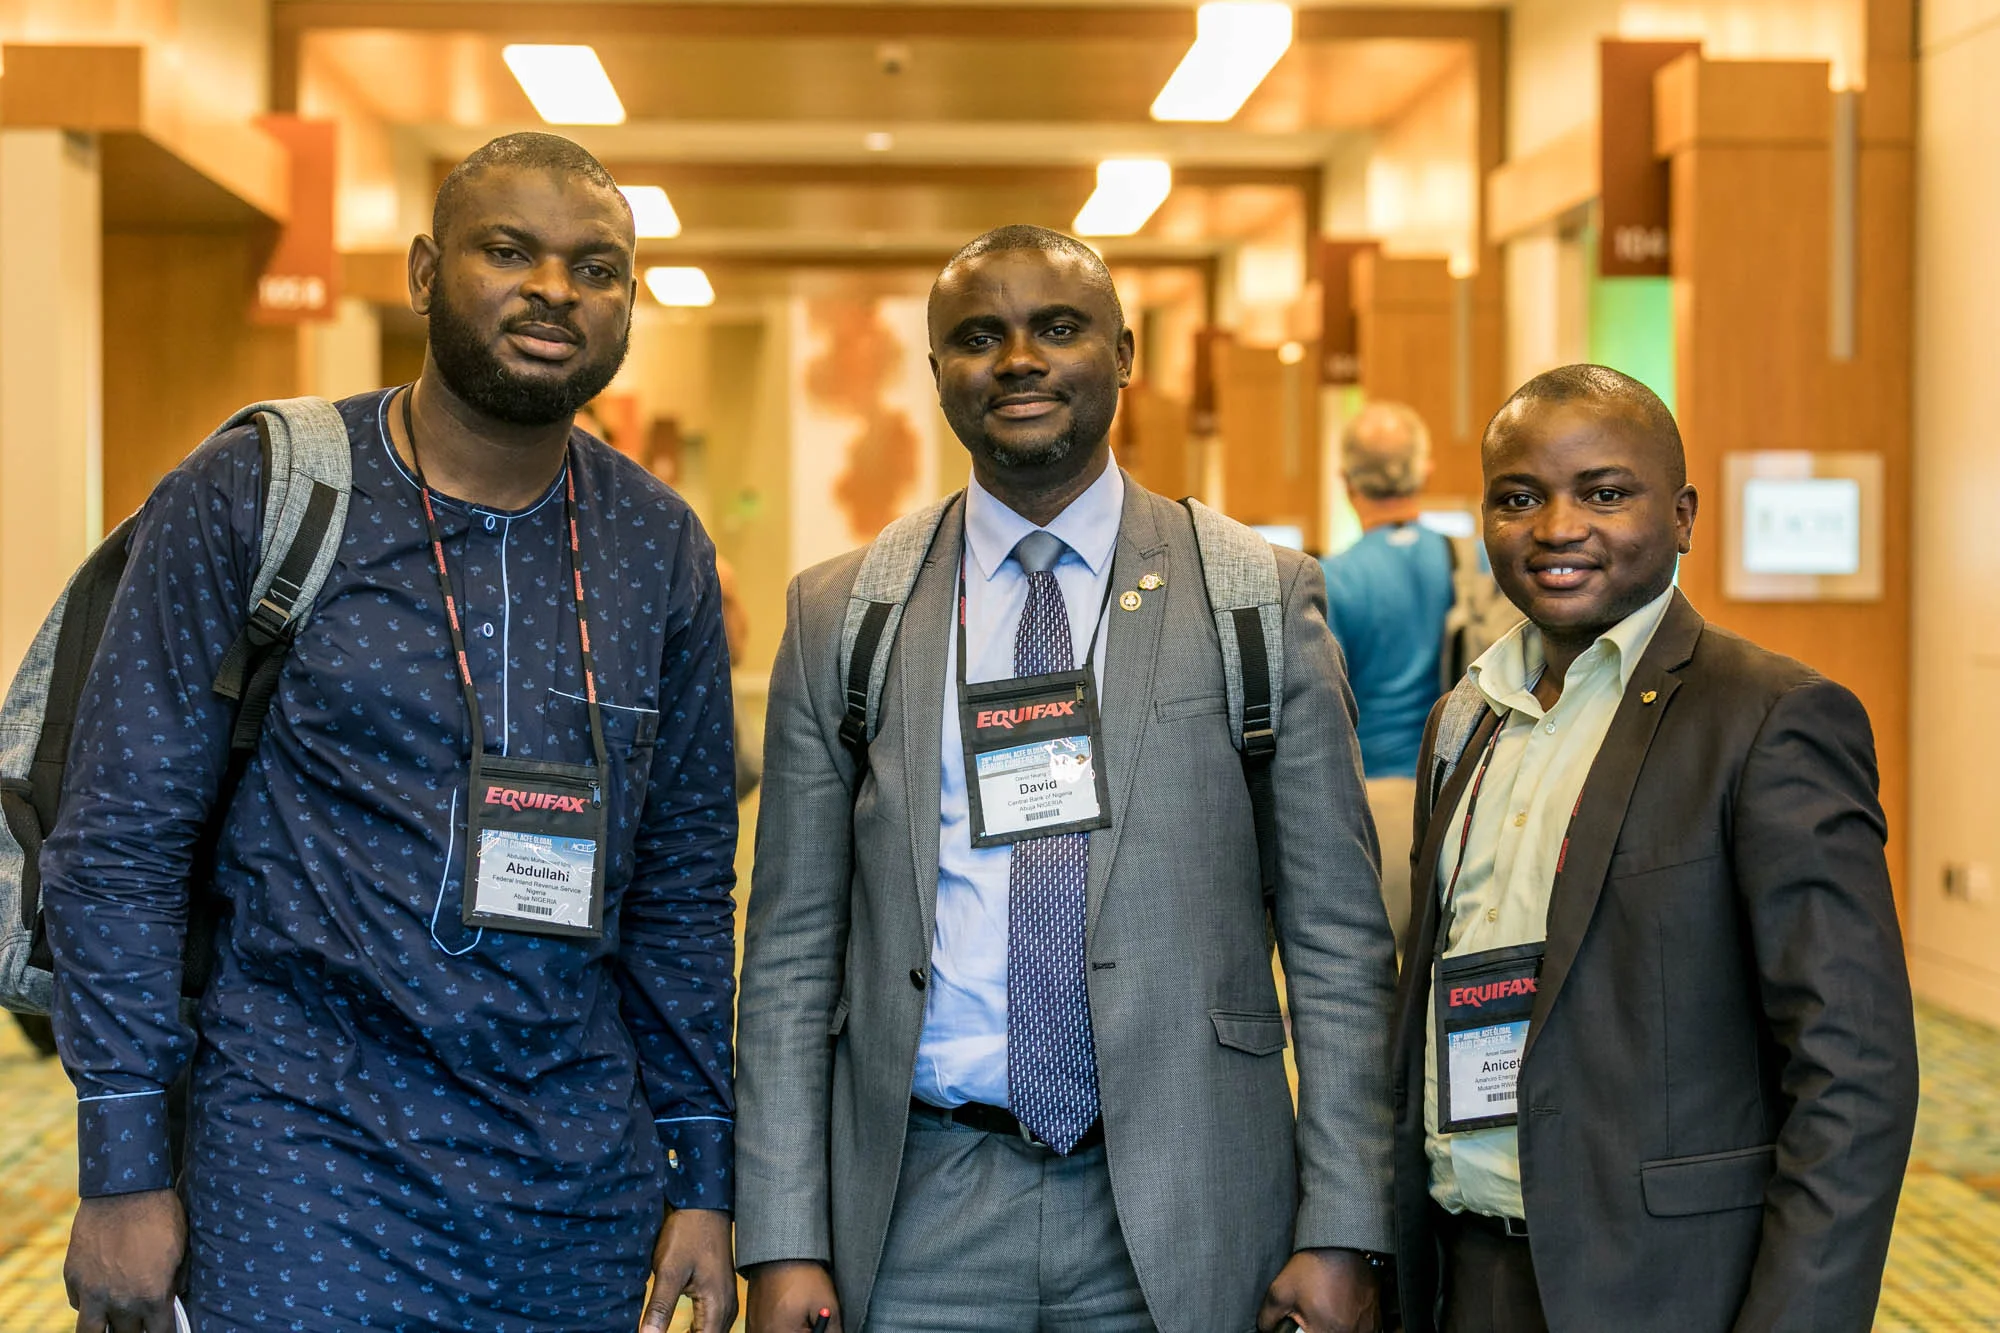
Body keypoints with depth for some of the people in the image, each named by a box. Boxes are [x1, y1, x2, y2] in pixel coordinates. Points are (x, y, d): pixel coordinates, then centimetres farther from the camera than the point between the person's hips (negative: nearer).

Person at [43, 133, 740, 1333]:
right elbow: (121, 835, -4)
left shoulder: (659, 548, 6)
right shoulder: (249, 499, -5)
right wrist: (124, 1168, -7)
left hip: (583, 1177, 4)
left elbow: (683, 882, 10)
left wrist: (704, 1176, 7)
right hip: (309, 1159, -3)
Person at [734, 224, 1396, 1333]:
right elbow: (792, 950, 4)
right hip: (922, 1211, 1)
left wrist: (1340, 1231, -5)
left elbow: (1337, 938, 0)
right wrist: (782, 1240, -2)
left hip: (1179, 1212, 0)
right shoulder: (840, 614, 4)